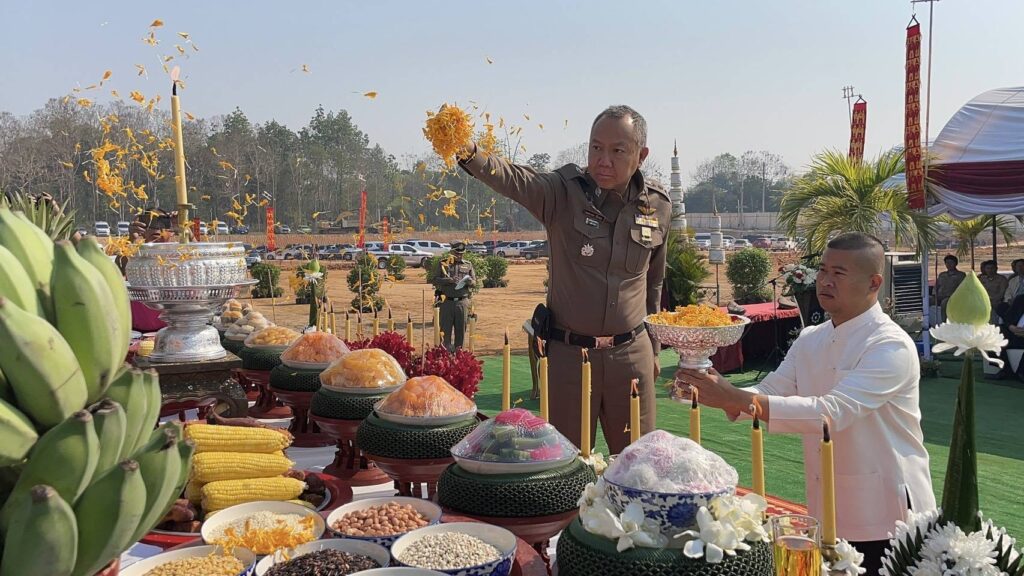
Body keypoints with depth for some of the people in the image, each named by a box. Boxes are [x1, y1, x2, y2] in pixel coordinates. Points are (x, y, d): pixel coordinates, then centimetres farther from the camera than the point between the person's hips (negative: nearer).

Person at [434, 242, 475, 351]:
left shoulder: (468, 265, 11)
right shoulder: (443, 264, 7)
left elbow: (474, 282, 10)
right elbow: (436, 281, 0)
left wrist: (469, 281, -14)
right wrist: (449, 280, -16)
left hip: (462, 302, 2)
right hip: (447, 302, -1)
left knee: (461, 329, 4)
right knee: (446, 329, 0)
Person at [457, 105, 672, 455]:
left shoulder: (658, 206, 2)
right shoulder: (563, 192, -9)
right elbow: (511, 179, -30)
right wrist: (470, 153, -51)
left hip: (631, 355, 3)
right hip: (568, 352, -2)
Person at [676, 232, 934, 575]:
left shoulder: (891, 346, -19)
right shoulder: (810, 340, 6)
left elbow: (833, 412, -31)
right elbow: (769, 392, -1)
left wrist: (737, 399, -38)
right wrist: (718, 392, -22)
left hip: (887, 518, -6)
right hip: (826, 513, 7)